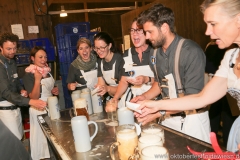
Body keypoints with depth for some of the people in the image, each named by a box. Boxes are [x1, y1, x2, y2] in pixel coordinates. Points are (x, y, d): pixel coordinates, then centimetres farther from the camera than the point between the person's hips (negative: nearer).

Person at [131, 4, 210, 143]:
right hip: (169, 118, 6)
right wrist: (145, 96, 0)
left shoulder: (191, 51, -20)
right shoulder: (156, 54, 1)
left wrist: (159, 112, -25)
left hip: (192, 120, -6)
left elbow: (193, 98, -21)